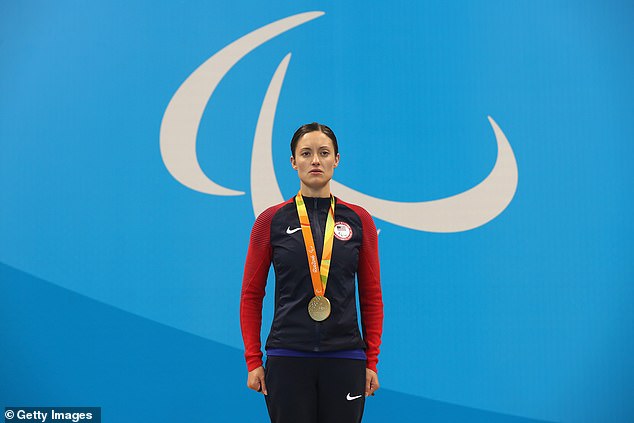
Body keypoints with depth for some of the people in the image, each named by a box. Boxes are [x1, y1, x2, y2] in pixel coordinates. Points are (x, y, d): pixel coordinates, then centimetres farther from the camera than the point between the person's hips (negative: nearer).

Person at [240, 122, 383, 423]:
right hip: (288, 360, -1)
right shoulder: (271, 221, 1)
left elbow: (372, 296, 6)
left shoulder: (358, 220, 4)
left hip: (344, 358, 1)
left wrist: (372, 361, 1)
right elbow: (251, 295, 3)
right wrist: (253, 361, -3)